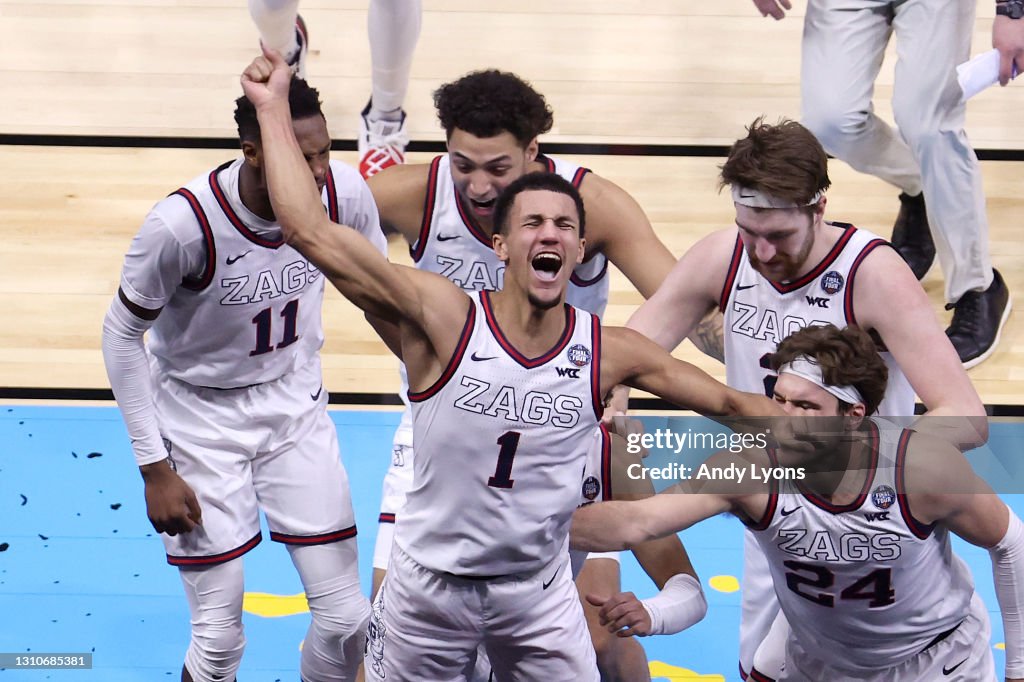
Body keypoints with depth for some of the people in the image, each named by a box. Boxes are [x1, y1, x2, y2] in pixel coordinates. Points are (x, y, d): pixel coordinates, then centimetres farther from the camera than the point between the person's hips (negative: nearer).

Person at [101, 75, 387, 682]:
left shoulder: (344, 194, -19)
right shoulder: (183, 224, -29)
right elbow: (122, 336, -14)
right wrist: (155, 468, -12)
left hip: (295, 404, 4)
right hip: (201, 418, -3)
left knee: (346, 620, 2)